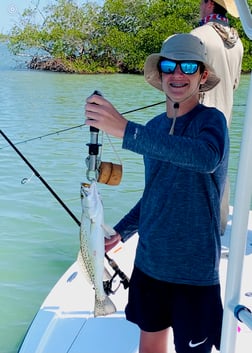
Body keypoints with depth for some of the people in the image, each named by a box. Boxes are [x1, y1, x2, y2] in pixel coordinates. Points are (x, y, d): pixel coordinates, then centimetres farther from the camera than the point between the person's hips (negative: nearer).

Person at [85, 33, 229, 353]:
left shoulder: (211, 120, -13)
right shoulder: (153, 127, 5)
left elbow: (207, 157, -38)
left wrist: (126, 130, -43)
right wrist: (121, 231, 9)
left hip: (194, 271, -5)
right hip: (149, 262, 6)